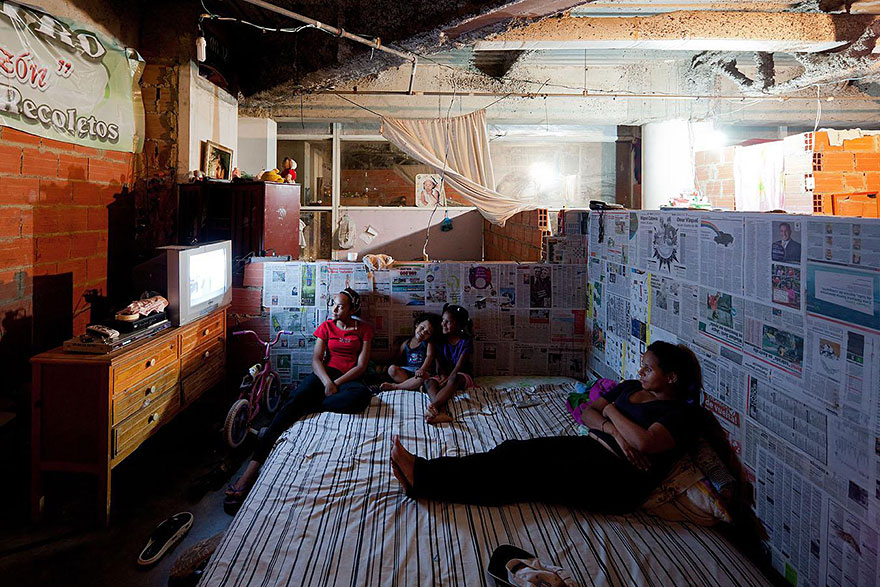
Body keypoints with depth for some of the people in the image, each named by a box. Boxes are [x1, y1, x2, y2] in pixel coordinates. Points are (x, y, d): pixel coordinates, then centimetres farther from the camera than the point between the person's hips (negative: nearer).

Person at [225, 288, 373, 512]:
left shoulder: (364, 329, 10)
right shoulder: (326, 327, 13)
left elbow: (361, 365, 1)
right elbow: (316, 359, 1)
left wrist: (336, 383, -13)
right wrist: (327, 382, -19)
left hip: (349, 378, -1)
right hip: (325, 374, 1)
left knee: (363, 394, -40)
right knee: (294, 400, -32)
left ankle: (305, 409, -32)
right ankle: (253, 466, -45)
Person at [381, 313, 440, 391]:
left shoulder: (428, 343, 3)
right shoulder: (406, 344, 11)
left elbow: (430, 355, -13)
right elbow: (397, 358, 17)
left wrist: (422, 369, -30)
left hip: (424, 371, -3)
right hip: (406, 371, 3)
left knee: (423, 376, -39)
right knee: (392, 369, -23)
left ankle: (394, 386, -27)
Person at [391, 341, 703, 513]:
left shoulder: (682, 412, -2)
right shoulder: (630, 387, 21)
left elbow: (645, 443, -20)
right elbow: (587, 412, 15)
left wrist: (611, 411, -4)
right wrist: (614, 430, -6)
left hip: (618, 478, -8)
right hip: (587, 448, 8)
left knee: (527, 467, -23)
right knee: (515, 450, -17)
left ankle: (423, 478, -27)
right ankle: (424, 472, -25)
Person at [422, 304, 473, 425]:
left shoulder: (466, 341, -6)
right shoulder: (442, 340, 6)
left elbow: (459, 366, -15)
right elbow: (439, 365, -1)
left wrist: (447, 379, -26)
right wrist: (444, 378, -20)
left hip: (462, 376, -4)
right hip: (445, 376, 4)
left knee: (455, 379, -40)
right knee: (429, 382, -29)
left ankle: (433, 405, -57)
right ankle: (442, 412, -55)